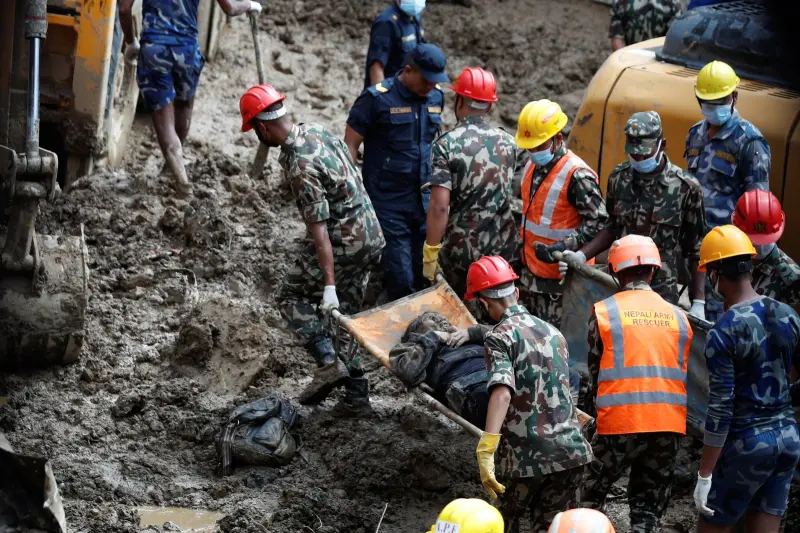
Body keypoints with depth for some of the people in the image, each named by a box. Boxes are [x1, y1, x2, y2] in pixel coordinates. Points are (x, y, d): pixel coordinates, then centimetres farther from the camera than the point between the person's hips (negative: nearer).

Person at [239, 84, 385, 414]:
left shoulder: (300, 166, -23)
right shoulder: (317, 131, 5)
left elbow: (319, 229, -26)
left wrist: (329, 286, -26)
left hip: (342, 244, -9)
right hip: (371, 238, 9)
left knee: (292, 296, 9)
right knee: (345, 313, 14)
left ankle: (328, 361, -6)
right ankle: (356, 395, 11)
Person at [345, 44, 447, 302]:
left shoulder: (436, 97, 5)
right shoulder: (377, 98, -12)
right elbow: (350, 145, -7)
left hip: (424, 201, 5)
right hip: (389, 203, -5)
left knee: (424, 275, 7)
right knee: (401, 280, -5)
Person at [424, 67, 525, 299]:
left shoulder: (446, 145, -11)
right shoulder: (508, 142, 2)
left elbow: (439, 206, -18)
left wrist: (430, 253, -12)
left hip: (462, 251, -4)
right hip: (505, 249, 4)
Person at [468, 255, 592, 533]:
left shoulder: (500, 336, -7)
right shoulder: (552, 332, 15)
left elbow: (502, 393, -24)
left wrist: (485, 451, -32)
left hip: (529, 455, -5)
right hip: (571, 450, 5)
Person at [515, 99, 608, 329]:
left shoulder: (576, 175, -20)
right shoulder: (533, 166, 8)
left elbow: (597, 222, -21)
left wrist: (561, 248, -28)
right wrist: (523, 252, 23)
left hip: (559, 276, -9)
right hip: (531, 272, 9)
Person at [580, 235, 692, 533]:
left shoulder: (604, 312, -1)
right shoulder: (678, 318, 9)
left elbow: (595, 368, 5)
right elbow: (683, 373, 13)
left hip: (619, 423, -3)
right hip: (669, 426, 3)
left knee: (592, 497, 15)